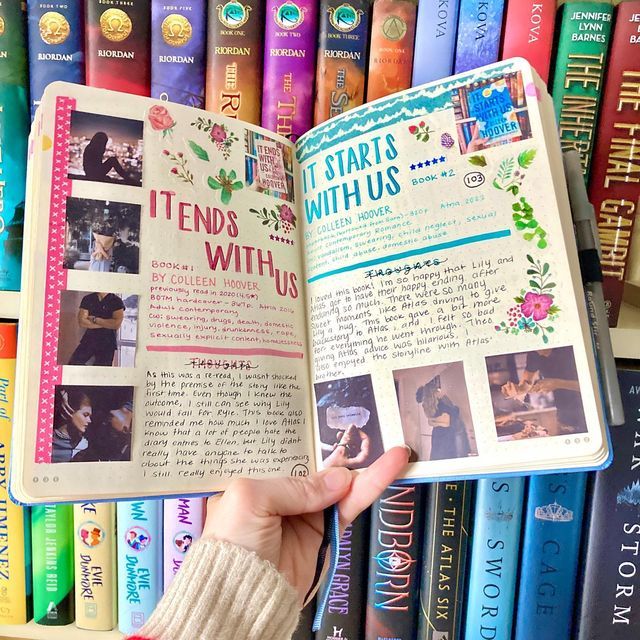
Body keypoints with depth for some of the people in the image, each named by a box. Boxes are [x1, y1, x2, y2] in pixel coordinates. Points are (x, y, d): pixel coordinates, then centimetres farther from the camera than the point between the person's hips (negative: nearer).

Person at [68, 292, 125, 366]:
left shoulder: (117, 301, -5)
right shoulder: (87, 299, 4)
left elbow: (117, 324, -17)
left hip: (107, 343, -3)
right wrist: (106, 324, -12)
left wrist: (95, 319, -11)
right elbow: (81, 322, -7)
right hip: (88, 340, 3)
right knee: (74, 363, -5)